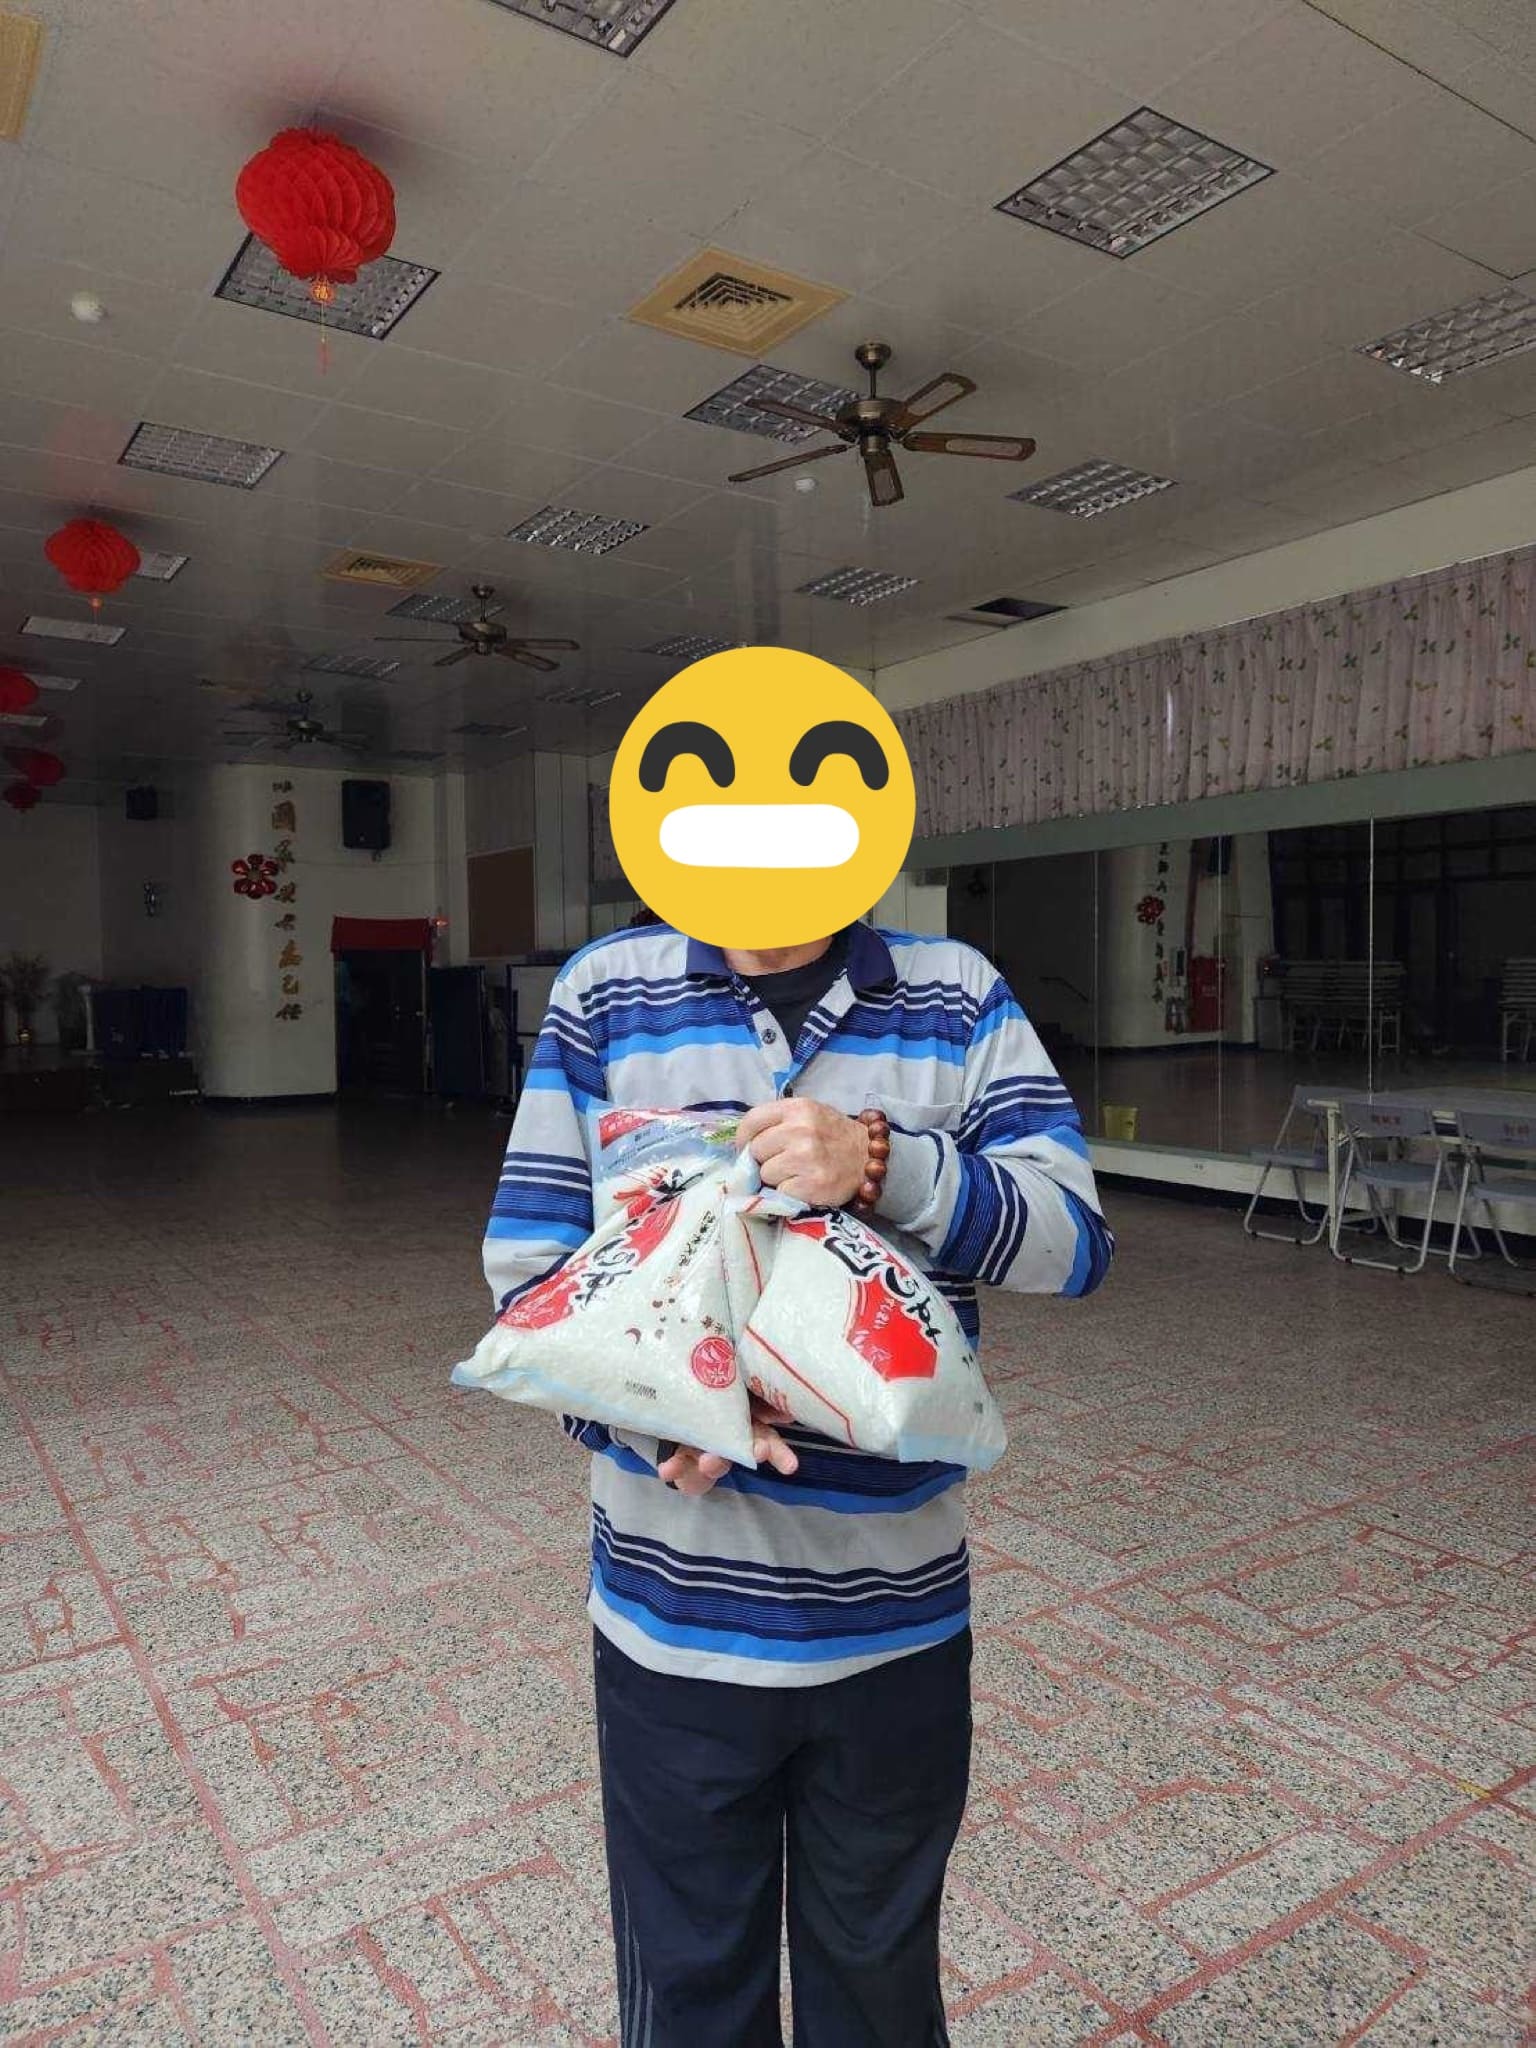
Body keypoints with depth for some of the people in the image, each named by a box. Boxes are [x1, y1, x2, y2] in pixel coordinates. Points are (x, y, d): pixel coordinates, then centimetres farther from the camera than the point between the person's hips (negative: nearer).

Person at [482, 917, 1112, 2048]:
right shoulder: (608, 990, -5)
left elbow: (1075, 1234, -10)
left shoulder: (960, 998, -4)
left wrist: (882, 1162, -27)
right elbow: (528, 1259, -5)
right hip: (674, 1612, 0)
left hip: (896, 1613, 1)